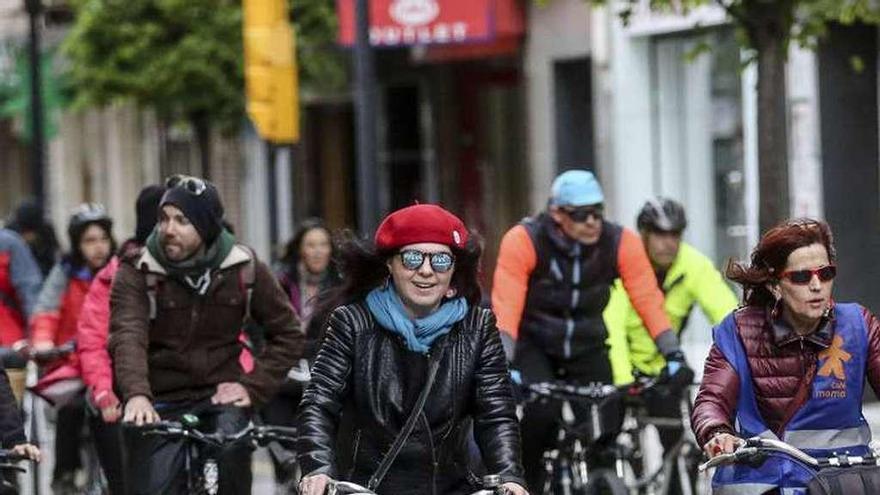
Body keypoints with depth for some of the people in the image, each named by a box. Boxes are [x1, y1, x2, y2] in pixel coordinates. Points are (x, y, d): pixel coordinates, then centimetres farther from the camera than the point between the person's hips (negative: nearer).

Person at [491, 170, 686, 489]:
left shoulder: (621, 242, -14)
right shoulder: (524, 241, -22)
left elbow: (648, 300, -15)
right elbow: (506, 305, -29)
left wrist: (673, 353, -25)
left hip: (587, 348, 3)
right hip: (534, 345, -3)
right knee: (542, 411, -27)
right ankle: (526, 483, -3)